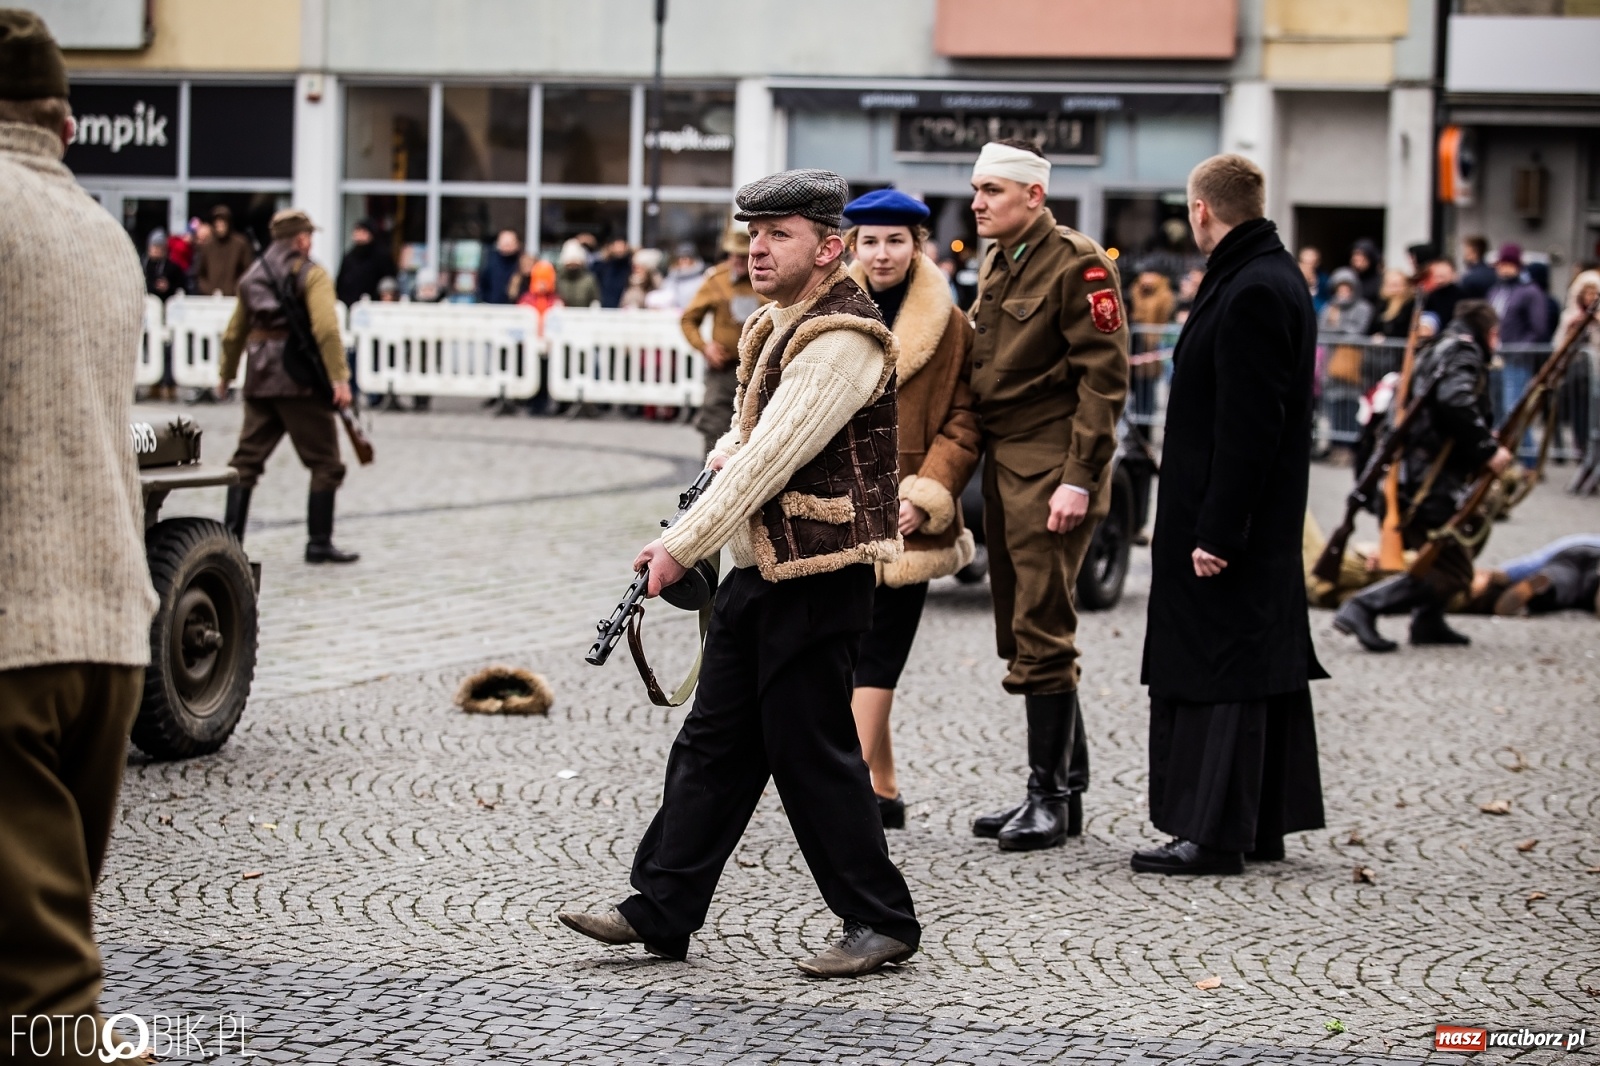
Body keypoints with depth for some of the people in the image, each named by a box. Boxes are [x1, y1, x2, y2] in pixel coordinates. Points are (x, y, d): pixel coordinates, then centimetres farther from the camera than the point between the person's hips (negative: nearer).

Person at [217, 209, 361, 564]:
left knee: (247, 459, 10)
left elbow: (234, 333, 22)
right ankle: (319, 542, 2)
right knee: (325, 464, 3)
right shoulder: (312, 275, -5)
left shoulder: (252, 277, 15)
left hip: (259, 380, 6)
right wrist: (340, 378, -22)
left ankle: (231, 535, 5)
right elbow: (326, 329, -19)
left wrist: (226, 375, 34)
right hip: (301, 380, -6)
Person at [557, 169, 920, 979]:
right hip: (760, 576, 10)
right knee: (713, 744, 10)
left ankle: (881, 922, 8)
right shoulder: (776, 326, 14)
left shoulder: (841, 341, -17)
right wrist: (727, 452, 4)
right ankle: (660, 911, 15)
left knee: (811, 751, -4)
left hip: (818, 579, -10)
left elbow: (771, 458, -22)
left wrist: (682, 546, -22)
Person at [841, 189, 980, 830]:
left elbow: (961, 427, 0)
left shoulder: (949, 327, 2)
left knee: (874, 655, -6)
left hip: (901, 518, -3)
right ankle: (884, 791, 15)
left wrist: (925, 496, -12)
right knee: (851, 650, 5)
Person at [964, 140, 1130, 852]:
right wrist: (970, 458, 14)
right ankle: (1066, 788, 20)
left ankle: (1051, 798, 0)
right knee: (1022, 632, 12)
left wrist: (1081, 477, -20)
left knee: (1042, 635, -7)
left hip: (1050, 472, -9)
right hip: (1003, 465, 9)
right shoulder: (998, 264, 16)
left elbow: (1104, 375, -15)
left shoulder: (1076, 264, -11)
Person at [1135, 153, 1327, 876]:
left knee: (1221, 670, -7)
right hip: (1263, 526, 11)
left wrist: (1218, 531, -22)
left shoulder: (1251, 294, -19)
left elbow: (1246, 427, -23)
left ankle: (1215, 835, -3)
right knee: (1267, 663, 14)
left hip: (1230, 521, -11)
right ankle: (1263, 823, 22)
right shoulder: (1272, 277, 14)